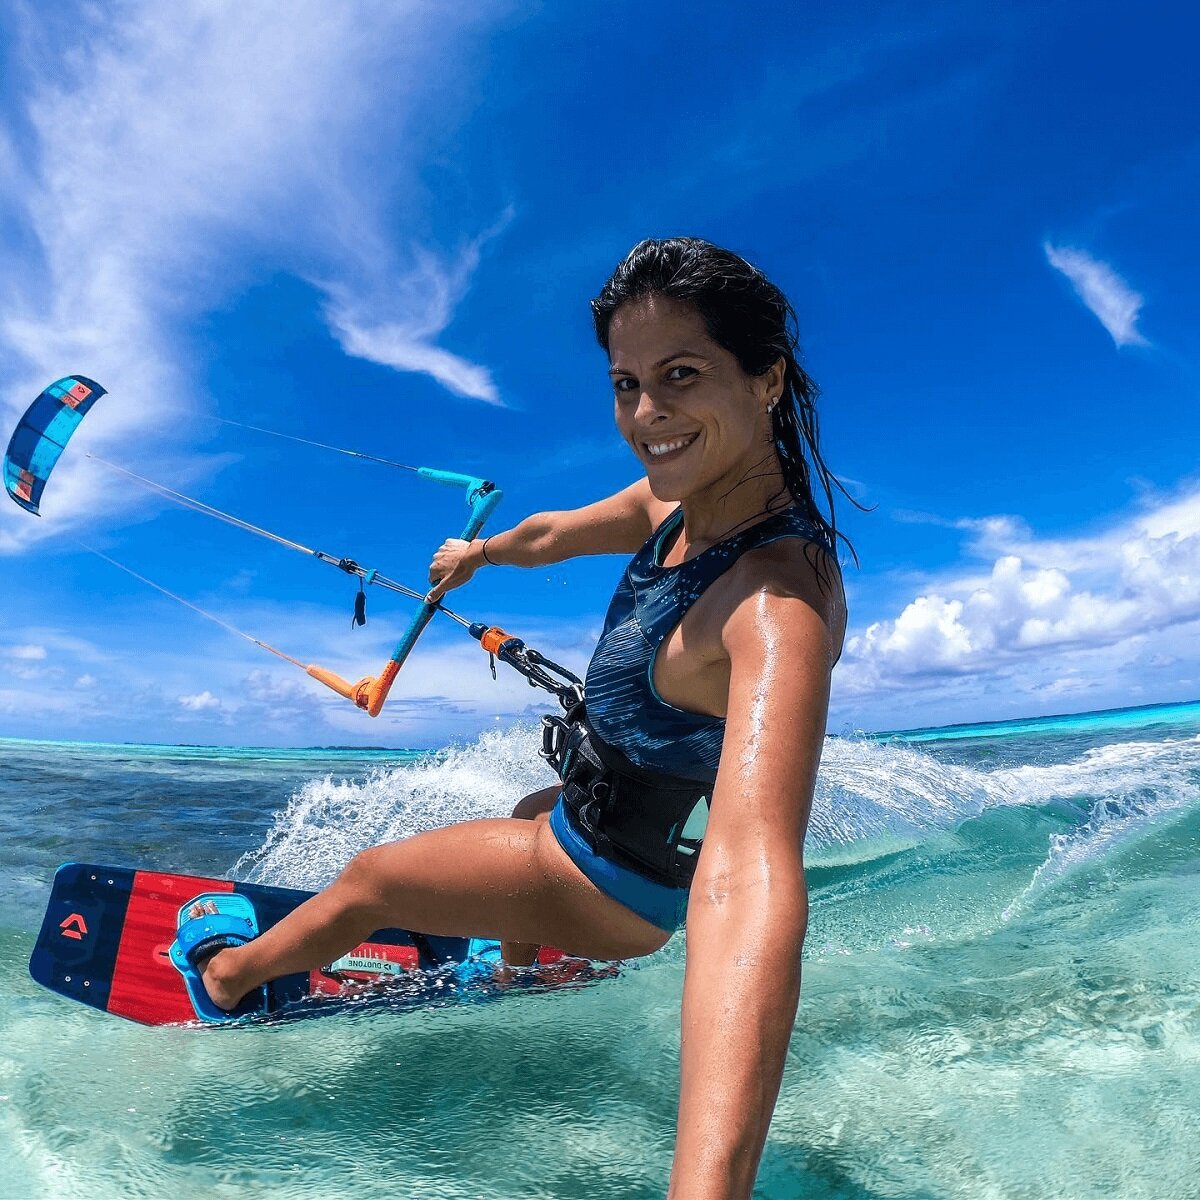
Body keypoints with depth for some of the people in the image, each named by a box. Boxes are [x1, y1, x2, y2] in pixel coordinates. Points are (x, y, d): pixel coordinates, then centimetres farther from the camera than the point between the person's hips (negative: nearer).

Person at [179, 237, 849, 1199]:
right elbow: (551, 534, 7)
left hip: (620, 882, -7)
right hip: (615, 812, 7)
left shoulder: (776, 600, -38)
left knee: (365, 881, 10)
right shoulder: (681, 497, -12)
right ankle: (529, 958, 66)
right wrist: (478, 552, 25)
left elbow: (751, 881, -52)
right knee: (524, 819, 39)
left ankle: (224, 978, 42)